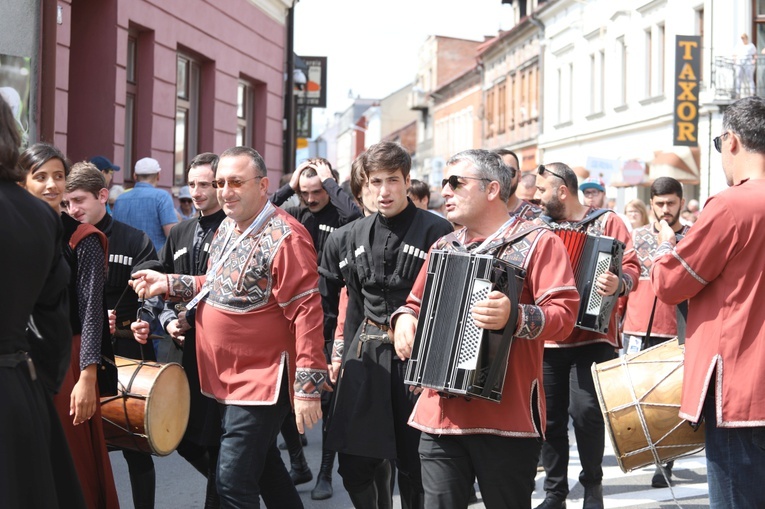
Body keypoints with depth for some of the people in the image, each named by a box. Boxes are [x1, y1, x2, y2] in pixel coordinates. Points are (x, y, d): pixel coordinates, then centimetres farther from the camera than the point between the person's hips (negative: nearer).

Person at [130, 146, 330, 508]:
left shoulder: (284, 237, -18)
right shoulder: (227, 228, 9)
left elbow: (307, 312, -21)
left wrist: (308, 387, -22)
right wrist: (168, 284, 9)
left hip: (263, 381, -9)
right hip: (228, 379, 9)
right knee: (265, 469, 21)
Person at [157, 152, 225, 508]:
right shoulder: (180, 233, 15)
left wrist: (193, 316, -14)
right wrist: (169, 319, 1)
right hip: (187, 348, 7)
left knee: (214, 438, -4)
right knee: (181, 434, 11)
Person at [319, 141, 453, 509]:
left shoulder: (435, 230, -7)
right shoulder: (356, 233, 10)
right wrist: (347, 354, 16)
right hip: (365, 354, 5)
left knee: (412, 464, 3)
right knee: (354, 463, 4)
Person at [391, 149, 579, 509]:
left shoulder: (537, 242, -1)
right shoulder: (443, 248, 18)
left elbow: (564, 313, -12)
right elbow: (416, 304, 27)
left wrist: (515, 317, -29)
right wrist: (404, 318, 4)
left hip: (507, 417, -5)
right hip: (439, 415, 5)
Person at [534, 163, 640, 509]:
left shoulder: (607, 222, 1)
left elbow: (631, 266, -7)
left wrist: (619, 284, -26)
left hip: (592, 337, -4)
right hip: (548, 338, 5)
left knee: (585, 410, -13)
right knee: (550, 415, 4)